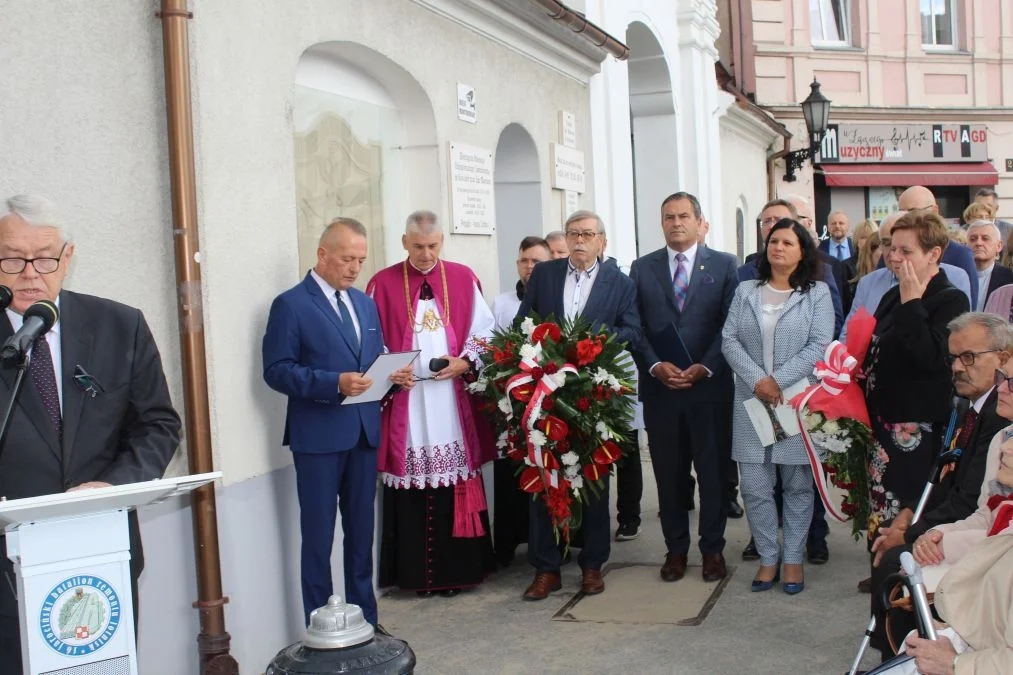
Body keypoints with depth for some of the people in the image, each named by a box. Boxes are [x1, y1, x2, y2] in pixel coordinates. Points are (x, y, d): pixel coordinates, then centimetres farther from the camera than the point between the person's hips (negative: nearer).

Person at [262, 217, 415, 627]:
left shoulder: (365, 303, 14)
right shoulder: (291, 305, -7)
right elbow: (276, 370, -13)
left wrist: (394, 375, -3)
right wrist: (335, 383, -24)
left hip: (364, 432, 6)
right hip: (318, 436, -6)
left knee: (361, 530, 15)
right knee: (319, 535, 2)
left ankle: (365, 619, 27)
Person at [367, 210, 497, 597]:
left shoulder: (463, 279, 7)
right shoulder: (383, 284, 4)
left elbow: (484, 332, 9)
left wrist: (464, 362, -7)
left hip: (453, 402, 1)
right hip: (405, 406, -1)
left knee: (457, 488, 3)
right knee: (412, 488, 0)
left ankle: (459, 568, 14)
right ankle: (417, 573, 11)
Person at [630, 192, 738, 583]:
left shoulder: (724, 265, 4)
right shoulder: (642, 268, 9)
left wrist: (704, 367, -11)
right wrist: (656, 366, -10)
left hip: (710, 385, -1)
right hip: (660, 387, 1)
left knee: (713, 471, 5)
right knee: (668, 473, 7)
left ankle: (713, 549, 17)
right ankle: (675, 549, 19)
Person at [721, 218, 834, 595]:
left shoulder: (817, 293, 2)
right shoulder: (745, 292, 10)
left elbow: (820, 346, -7)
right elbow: (729, 340, 2)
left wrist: (779, 380, -15)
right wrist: (758, 380, -12)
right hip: (752, 403, 2)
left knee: (798, 485, 6)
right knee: (754, 487, 2)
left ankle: (793, 559, 18)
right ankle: (768, 557, 17)